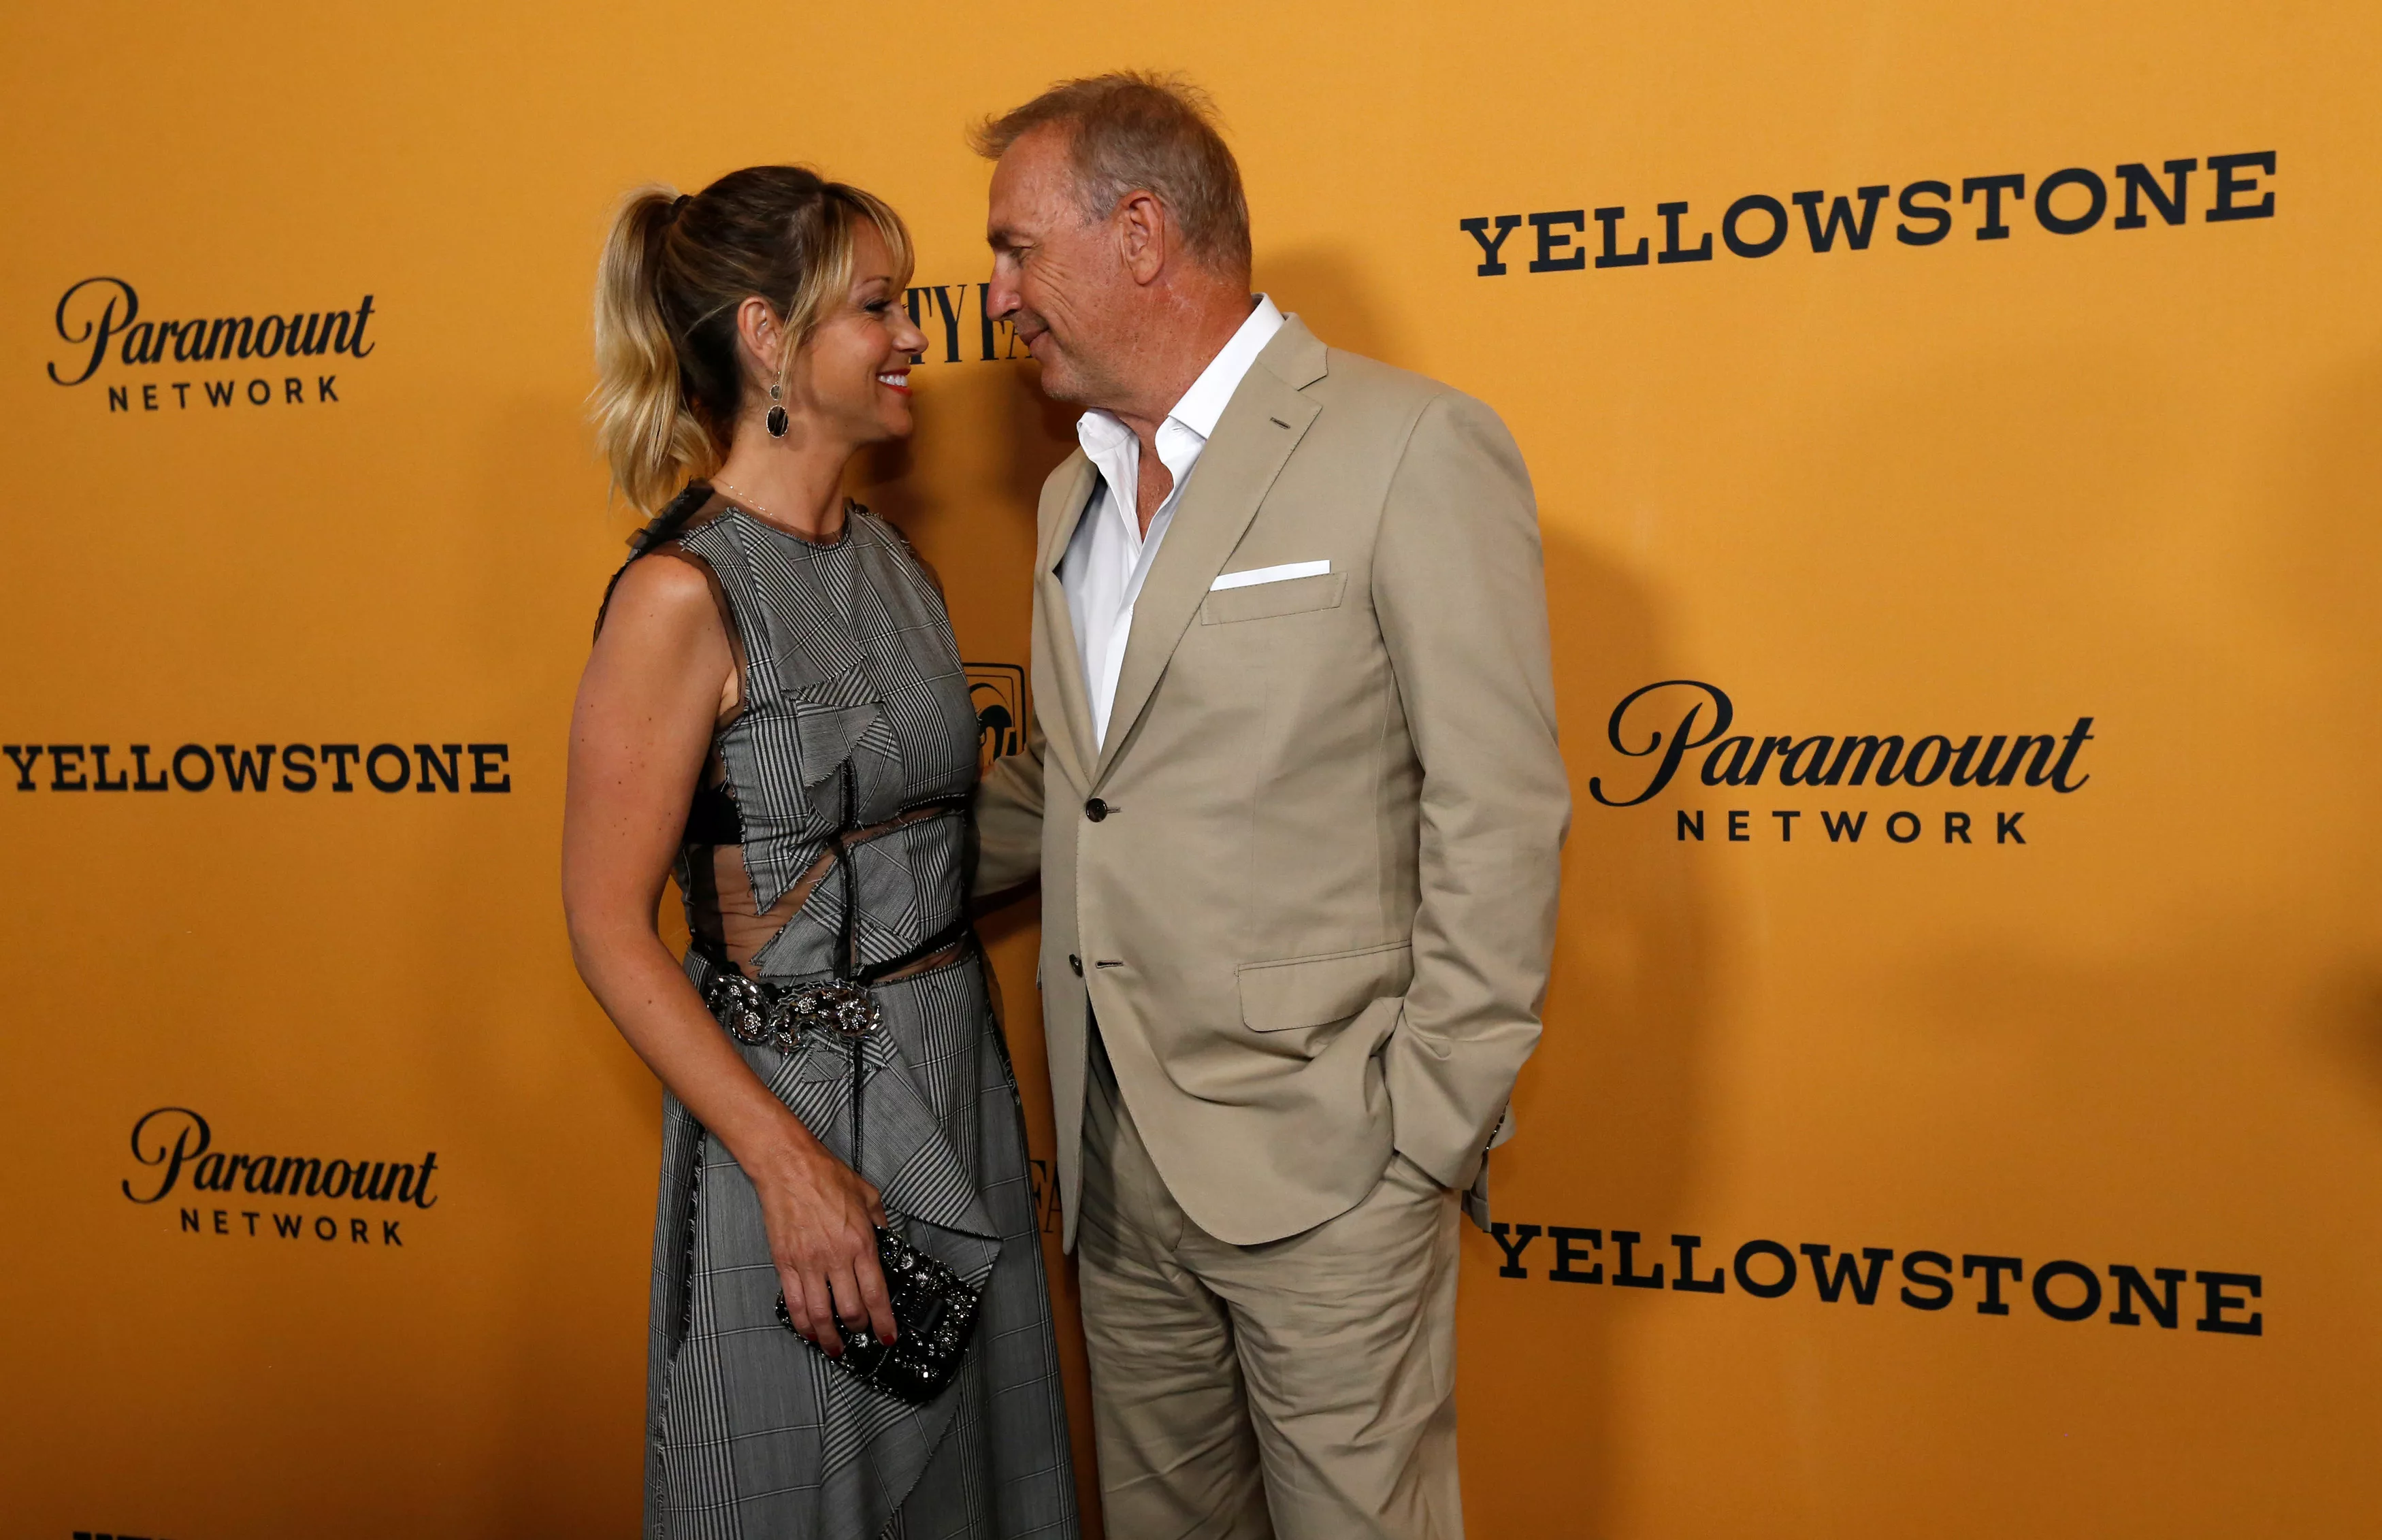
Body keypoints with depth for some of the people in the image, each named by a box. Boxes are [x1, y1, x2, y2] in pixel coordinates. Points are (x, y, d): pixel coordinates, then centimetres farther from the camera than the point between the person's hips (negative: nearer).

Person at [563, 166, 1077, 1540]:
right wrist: (789, 1162, -19)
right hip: (798, 1102, -7)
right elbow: (610, 927, -16)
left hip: (959, 1079, 7)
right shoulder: (684, 595, -16)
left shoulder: (895, 562, 7)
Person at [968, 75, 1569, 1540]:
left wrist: (1427, 1138, -15)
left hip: (1319, 1161, -7)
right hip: (1118, 1153, 7)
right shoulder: (1078, 492, 13)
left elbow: (1497, 820, -14)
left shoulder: (1413, 450, -11)